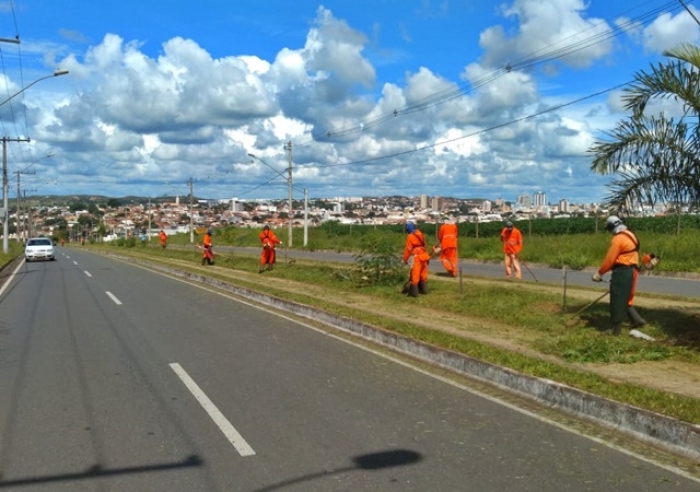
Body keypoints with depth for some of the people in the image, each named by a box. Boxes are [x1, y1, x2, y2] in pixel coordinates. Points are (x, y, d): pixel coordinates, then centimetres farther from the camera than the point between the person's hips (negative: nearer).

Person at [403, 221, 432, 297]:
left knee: (414, 276, -4)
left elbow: (408, 249, -11)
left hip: (416, 257, -7)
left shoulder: (410, 236, -12)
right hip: (423, 256, 7)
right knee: (423, 274, 16)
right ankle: (424, 290, 25)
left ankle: (414, 292, -3)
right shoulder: (420, 234, 9)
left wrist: (405, 259, -3)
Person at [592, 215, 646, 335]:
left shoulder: (618, 239, -17)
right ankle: (637, 320, 22)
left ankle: (616, 328, 5)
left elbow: (609, 259, -18)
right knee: (625, 299, 20)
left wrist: (599, 273, -9)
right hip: (631, 270, 10)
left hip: (622, 272, -10)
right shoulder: (630, 235, 13)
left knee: (617, 300, -1)